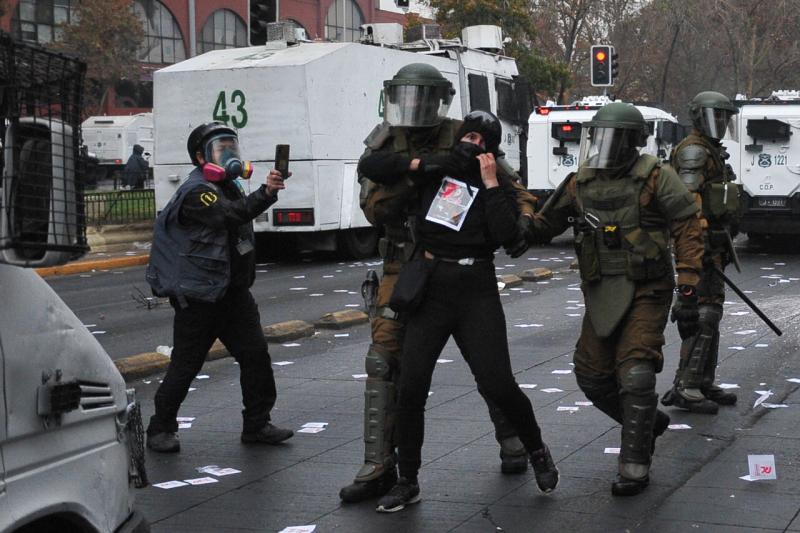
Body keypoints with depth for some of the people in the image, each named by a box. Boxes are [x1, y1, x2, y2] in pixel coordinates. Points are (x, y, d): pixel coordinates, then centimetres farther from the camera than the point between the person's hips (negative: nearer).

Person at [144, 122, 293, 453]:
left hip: (234, 292, 8)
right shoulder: (195, 193, -16)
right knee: (186, 365, -1)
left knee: (255, 354, 4)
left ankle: (256, 425, 13)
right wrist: (266, 193, -39)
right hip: (199, 296, -8)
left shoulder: (230, 186, 15)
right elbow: (232, 214, -32)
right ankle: (160, 430, 12)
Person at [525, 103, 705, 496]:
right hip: (601, 294, 6)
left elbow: (688, 231, -10)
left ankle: (635, 466, -3)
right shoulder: (581, 183, 5)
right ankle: (648, 421, 34)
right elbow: (542, 227, 9)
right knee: (592, 376, 7)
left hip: (645, 292, -6)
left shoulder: (655, 178, -9)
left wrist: (688, 292, -16)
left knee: (635, 373, -14)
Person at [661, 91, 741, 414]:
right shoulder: (693, 150, -11)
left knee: (711, 314, 13)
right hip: (701, 242, -11)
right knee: (703, 314, -14)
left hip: (713, 244, 11)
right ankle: (684, 388, -14)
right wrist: (700, 240, -28)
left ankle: (705, 384, 19)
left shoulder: (712, 152, 21)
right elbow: (688, 198, -22)